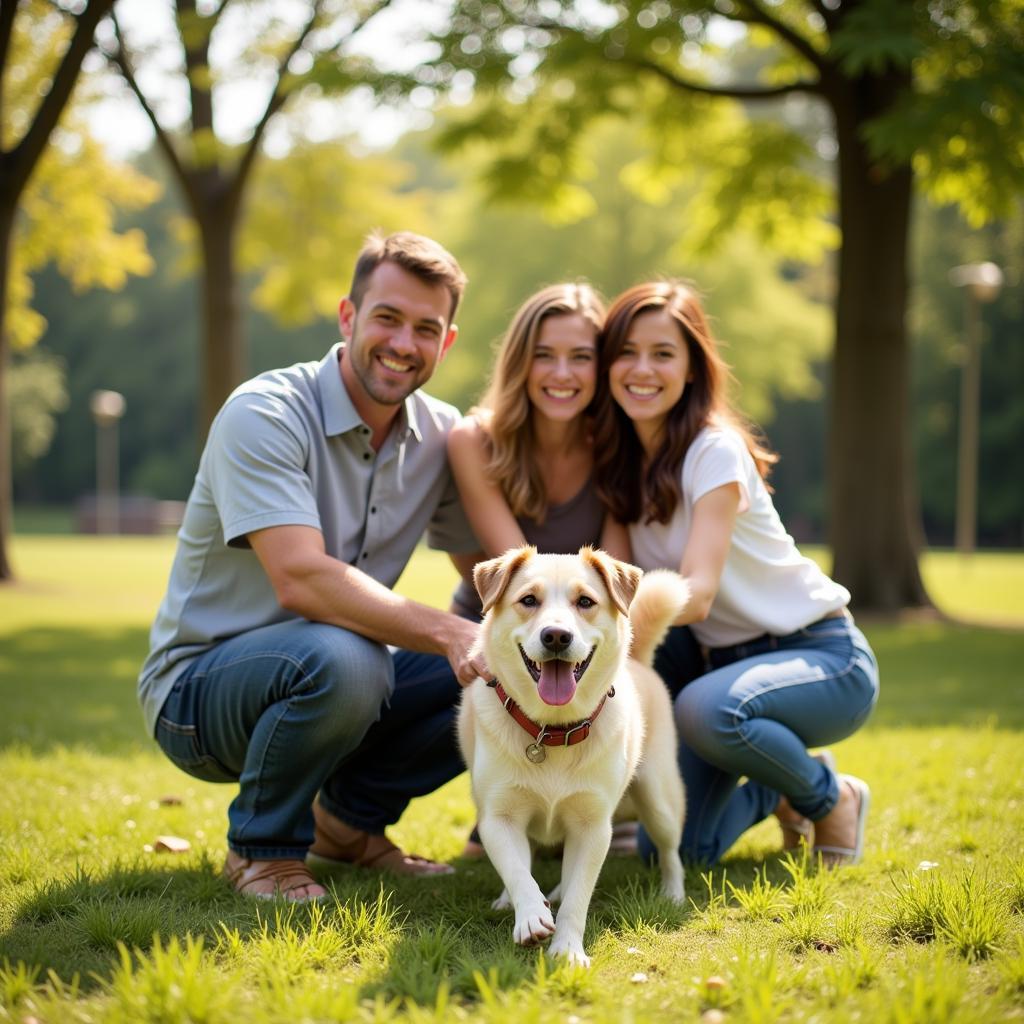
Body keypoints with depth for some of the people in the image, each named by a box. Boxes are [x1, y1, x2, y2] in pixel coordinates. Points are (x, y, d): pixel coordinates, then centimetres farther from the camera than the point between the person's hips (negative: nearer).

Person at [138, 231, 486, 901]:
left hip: (325, 684, 6)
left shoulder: (440, 436, 0)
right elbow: (303, 580, -33)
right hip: (200, 688, -6)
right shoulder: (265, 415, -21)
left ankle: (351, 817, 9)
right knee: (340, 658, -38)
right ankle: (262, 847, -9)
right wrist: (447, 633, -41)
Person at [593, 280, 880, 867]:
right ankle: (775, 793, 19)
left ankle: (831, 797, -6)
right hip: (723, 658, 6)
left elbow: (696, 592, -30)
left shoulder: (715, 452, -18)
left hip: (823, 657, -5)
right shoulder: (619, 458, 1)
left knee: (707, 710, -37)